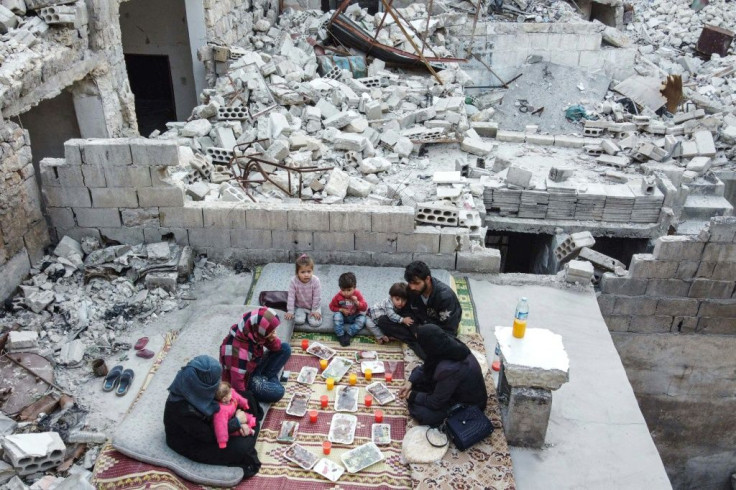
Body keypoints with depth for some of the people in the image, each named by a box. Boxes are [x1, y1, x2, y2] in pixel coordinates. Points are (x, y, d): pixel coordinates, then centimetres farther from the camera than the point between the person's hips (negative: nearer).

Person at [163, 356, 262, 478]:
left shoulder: (192, 388, -20)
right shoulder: (184, 410, -41)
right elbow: (208, 436, -27)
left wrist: (239, 422, -14)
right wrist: (237, 421, -18)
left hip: (203, 423, 7)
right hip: (192, 443, -7)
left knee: (246, 397, 4)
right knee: (241, 447, -19)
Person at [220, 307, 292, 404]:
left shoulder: (254, 331, -17)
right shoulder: (239, 349, -39)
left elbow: (276, 348, -2)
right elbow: (237, 380, -29)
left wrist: (273, 339, -25)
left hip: (255, 367, 8)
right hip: (246, 380, -8)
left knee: (285, 348, 1)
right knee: (277, 392, -25)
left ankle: (267, 377, 1)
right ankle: (267, 380, 4)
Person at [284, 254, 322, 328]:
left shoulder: (315, 281, -25)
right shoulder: (294, 281, -24)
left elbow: (317, 297, -16)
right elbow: (291, 297, -17)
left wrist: (315, 310, -12)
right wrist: (290, 311, -15)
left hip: (313, 306, 0)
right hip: (299, 307, 1)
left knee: (315, 323, -15)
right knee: (299, 321, -19)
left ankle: (310, 314, 17)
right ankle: (303, 314, 14)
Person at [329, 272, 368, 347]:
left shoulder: (357, 294, -14)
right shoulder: (338, 296, -16)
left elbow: (364, 308, -16)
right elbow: (332, 306, -3)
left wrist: (357, 303, -35)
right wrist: (341, 310, -19)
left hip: (354, 317, 1)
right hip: (343, 317, 0)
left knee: (362, 319, -28)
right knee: (337, 315, -31)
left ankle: (348, 335, -27)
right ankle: (340, 336, -25)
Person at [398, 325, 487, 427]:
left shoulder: (449, 369, -40)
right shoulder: (449, 344, -17)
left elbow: (435, 403, -24)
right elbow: (427, 367, 4)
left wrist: (412, 396, -10)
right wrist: (411, 381, -6)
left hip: (468, 404, -8)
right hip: (457, 388, 8)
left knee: (422, 413, -18)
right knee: (418, 372, 6)